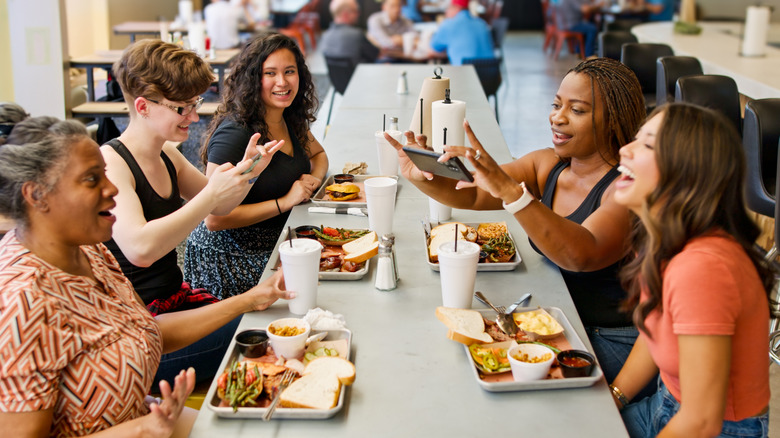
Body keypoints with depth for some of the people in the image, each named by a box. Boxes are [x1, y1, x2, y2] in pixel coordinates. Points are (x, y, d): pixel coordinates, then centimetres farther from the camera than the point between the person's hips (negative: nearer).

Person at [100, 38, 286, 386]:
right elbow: (139, 248, -35)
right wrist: (213, 192, -33)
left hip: (175, 299, 9)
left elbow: (217, 207, 22)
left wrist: (246, 172, 1)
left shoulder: (167, 156, 8)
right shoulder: (110, 163, -19)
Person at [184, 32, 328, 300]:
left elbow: (318, 154, 26)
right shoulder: (234, 134, -21)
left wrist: (314, 178, 2)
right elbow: (213, 218, -25)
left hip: (276, 243, 8)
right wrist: (284, 202, -22)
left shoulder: (289, 120, 4)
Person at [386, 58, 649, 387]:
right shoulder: (546, 165, 3)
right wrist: (421, 178, -26)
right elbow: (472, 195, -5)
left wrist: (510, 191, -46)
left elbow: (582, 255, -36)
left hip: (611, 343, -6)